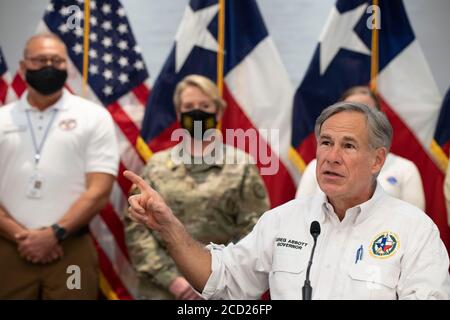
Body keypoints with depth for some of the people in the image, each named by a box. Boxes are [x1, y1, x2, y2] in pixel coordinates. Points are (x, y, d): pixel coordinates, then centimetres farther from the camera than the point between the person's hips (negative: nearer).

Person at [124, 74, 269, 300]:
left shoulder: (242, 166, 2)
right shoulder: (157, 165, 7)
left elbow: (253, 235, -3)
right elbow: (136, 227, 2)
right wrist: (170, 278, -8)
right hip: (161, 288, 1)